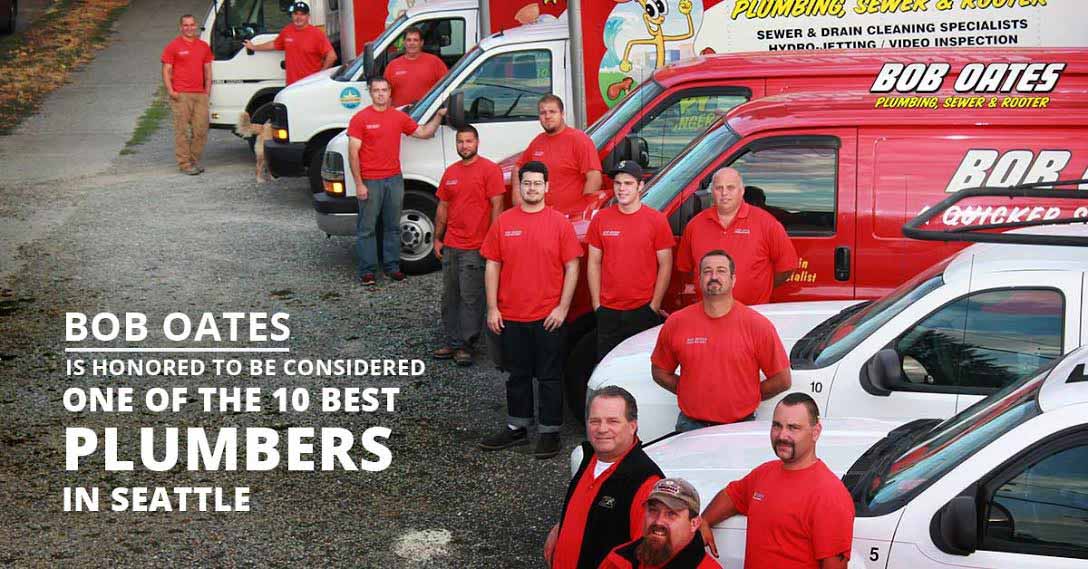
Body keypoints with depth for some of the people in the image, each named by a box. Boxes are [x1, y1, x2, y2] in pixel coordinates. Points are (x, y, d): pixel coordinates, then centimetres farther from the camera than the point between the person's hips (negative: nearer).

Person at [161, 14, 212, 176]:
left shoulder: (204, 46, 16)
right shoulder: (173, 46, 2)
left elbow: (208, 70, 21)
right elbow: (166, 71, 0)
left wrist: (207, 89, 11)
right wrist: (170, 91, -10)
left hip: (200, 95, 5)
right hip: (181, 95, -5)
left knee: (201, 129, 4)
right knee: (182, 130, -5)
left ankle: (195, 160, 17)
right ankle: (184, 163, -2)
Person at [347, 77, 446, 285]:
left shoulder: (399, 117, 8)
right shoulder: (360, 119, -6)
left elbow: (424, 133, 18)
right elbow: (353, 153, -8)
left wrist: (438, 116, 4)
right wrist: (359, 184, -13)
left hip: (394, 179, 5)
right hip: (370, 182, -5)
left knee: (393, 226, 12)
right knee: (366, 228, 1)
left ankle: (392, 266, 23)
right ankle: (367, 270, 7)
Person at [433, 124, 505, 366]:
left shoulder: (490, 170, -6)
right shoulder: (450, 172, 14)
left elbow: (496, 206, -9)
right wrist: (437, 239, 15)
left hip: (475, 248, -7)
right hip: (450, 246, 7)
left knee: (470, 297, -3)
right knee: (450, 296, 11)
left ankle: (465, 346, 4)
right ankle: (452, 342, 19)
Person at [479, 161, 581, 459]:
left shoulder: (559, 222, -2)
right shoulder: (503, 222, 4)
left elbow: (572, 267, -2)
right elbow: (492, 266, 6)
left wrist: (563, 308, -8)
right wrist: (492, 308, 1)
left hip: (548, 317, -3)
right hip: (511, 317, 3)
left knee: (549, 376, 4)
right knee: (517, 375, 14)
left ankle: (550, 433, 13)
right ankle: (516, 428, 27)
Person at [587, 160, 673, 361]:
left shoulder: (657, 220, -2)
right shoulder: (600, 219, 5)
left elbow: (665, 265, 0)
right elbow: (594, 263, 9)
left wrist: (655, 305, -5)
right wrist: (597, 303, 3)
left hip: (644, 311, -2)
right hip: (608, 313, 2)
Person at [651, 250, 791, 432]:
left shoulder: (758, 325, -7)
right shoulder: (676, 323, -2)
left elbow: (782, 380, -2)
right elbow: (660, 371, 10)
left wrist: (746, 397, 0)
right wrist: (693, 393, 3)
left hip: (740, 427, -1)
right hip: (690, 425, 1)